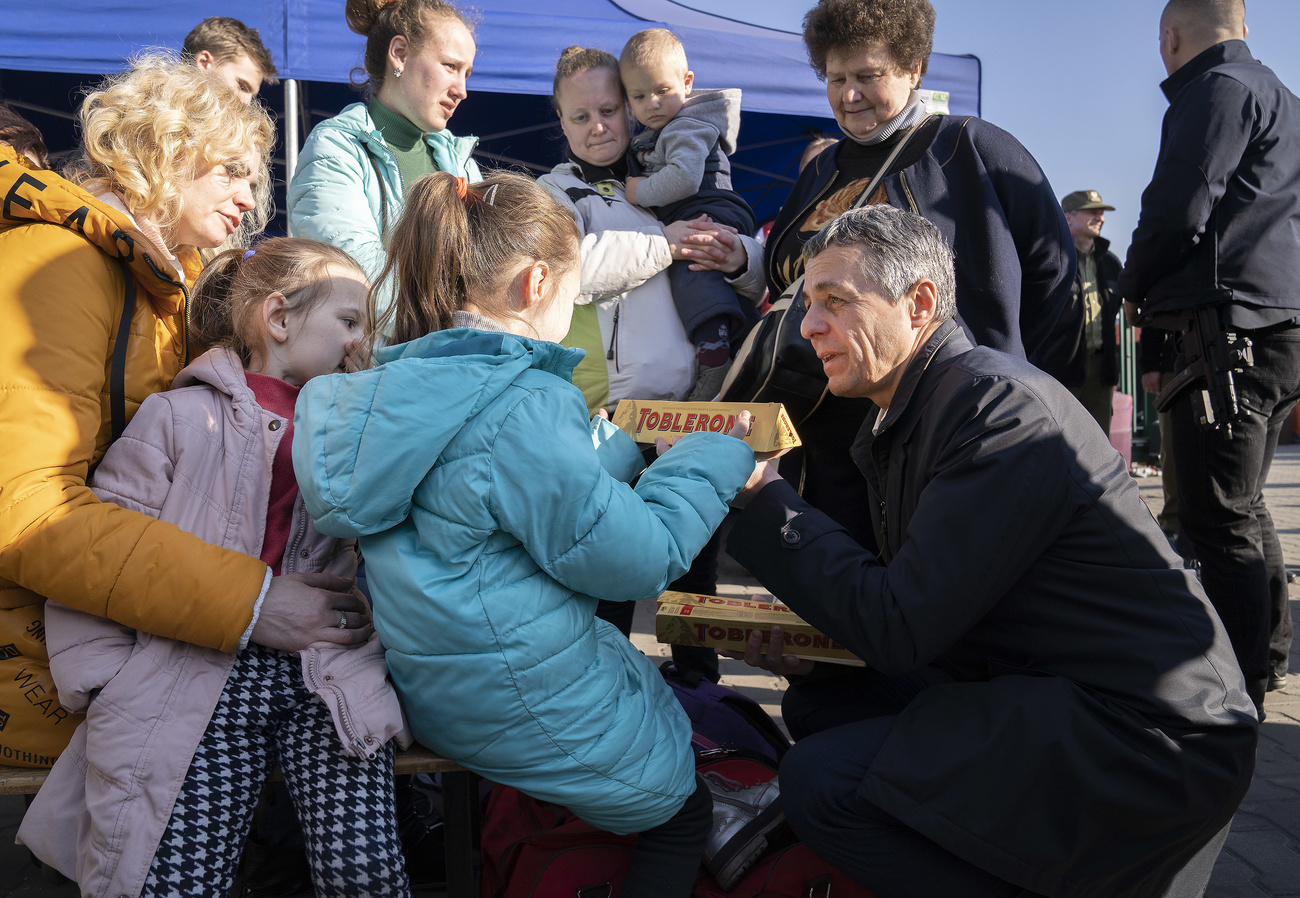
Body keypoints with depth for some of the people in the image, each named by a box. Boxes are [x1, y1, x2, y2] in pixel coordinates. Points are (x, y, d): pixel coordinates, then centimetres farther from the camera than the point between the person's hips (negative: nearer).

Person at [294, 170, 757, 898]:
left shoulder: (408, 383, 2)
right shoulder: (523, 408, -27)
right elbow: (638, 557, -22)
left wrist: (631, 446, 15)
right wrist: (716, 459, -9)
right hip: (535, 715, -9)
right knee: (686, 810, 15)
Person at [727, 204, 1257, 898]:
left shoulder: (1003, 404, -21)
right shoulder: (905, 417, 10)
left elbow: (900, 628, -23)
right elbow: (915, 607, 13)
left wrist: (760, 495, -17)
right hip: (1027, 688, 10)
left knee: (819, 780, -18)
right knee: (815, 705, 11)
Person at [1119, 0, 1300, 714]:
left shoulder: (1218, 90, -6)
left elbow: (1177, 210, -15)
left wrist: (1133, 289, 3)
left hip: (1228, 327, -10)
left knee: (1217, 520, -8)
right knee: (1243, 507, 18)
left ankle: (1238, 693, -4)